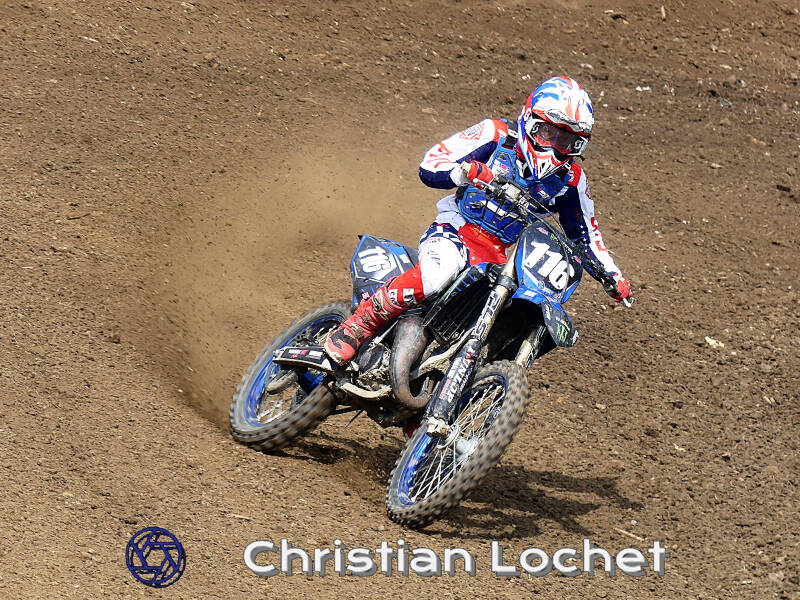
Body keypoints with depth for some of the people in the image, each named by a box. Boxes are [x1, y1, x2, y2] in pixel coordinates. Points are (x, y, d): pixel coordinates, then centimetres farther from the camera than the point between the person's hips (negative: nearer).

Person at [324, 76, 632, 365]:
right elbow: (429, 166, -8)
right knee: (436, 274, -38)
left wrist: (612, 275, 5)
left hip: (509, 256, 5)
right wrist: (469, 171, -29)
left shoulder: (570, 178, 8)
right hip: (458, 231, -5)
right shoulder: (497, 135, -3)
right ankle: (356, 326, -26)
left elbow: (585, 232, 19)